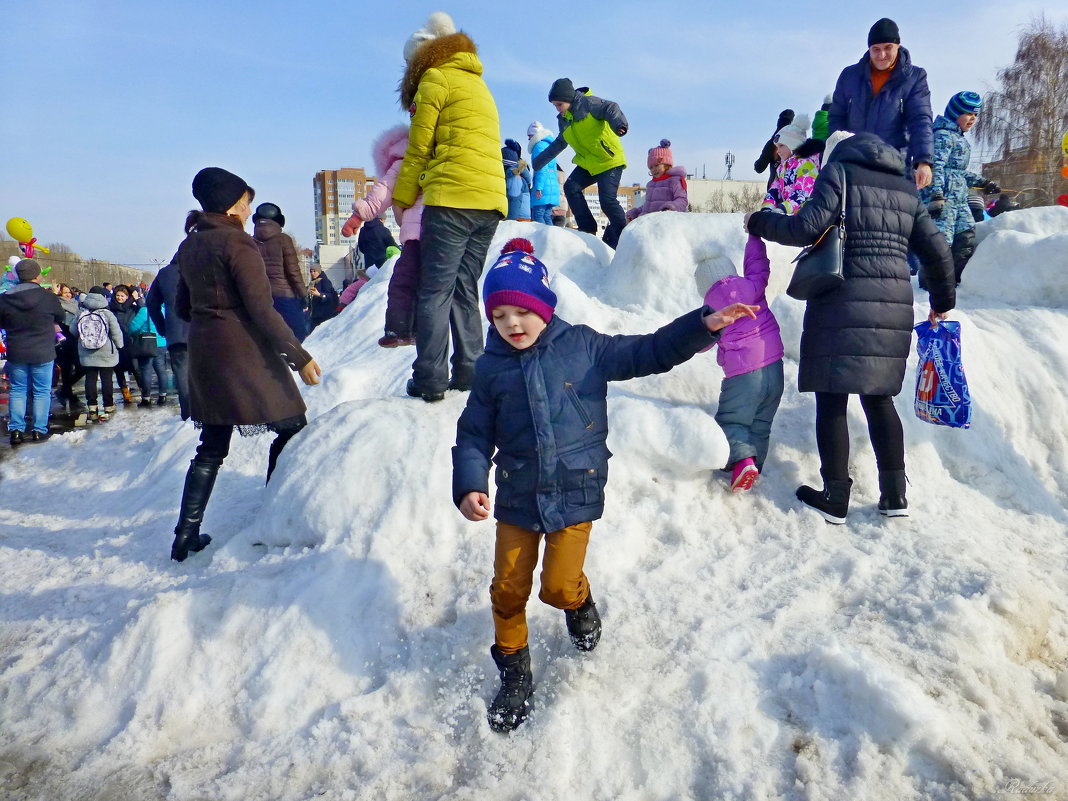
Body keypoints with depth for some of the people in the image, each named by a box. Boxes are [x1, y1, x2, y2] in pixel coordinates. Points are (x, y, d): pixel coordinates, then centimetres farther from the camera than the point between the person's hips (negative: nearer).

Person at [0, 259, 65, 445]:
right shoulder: (48, 297, -12)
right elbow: (61, 318, 3)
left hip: (16, 353, 2)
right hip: (42, 353, -2)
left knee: (17, 391, 12)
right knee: (42, 391, 7)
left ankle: (16, 430, 11)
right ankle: (39, 430, 8)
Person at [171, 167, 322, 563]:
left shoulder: (189, 246, 12)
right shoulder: (236, 242, -11)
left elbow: (182, 307, 18)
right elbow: (262, 309, -18)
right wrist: (299, 356, -16)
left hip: (204, 354, 8)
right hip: (244, 352, -8)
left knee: (211, 447, 14)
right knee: (292, 429, 5)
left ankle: (186, 534, 14)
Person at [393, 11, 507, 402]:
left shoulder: (436, 78, 3)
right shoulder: (479, 83, 27)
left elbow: (419, 147, 1)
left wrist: (402, 199, 10)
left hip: (452, 198, -8)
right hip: (492, 201, 8)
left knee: (435, 290, -7)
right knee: (465, 289, 12)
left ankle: (429, 380, -9)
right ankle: (468, 372, 9)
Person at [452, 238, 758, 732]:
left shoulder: (584, 347, -5)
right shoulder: (491, 368, -1)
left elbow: (648, 354, -4)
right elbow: (474, 435, 2)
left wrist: (705, 325, -14)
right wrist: (469, 486, -13)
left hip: (576, 494, -2)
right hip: (517, 498, 2)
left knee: (558, 586, -5)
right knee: (508, 590, 5)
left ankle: (580, 603, 34)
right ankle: (514, 673, 29)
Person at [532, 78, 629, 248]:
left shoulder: (588, 103, -12)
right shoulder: (563, 119, 12)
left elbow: (610, 108, -28)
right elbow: (559, 144, 27)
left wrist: (619, 123, -50)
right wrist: (539, 161, 31)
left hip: (609, 160, -8)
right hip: (587, 163, 8)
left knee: (607, 200, -18)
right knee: (571, 187, -7)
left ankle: (622, 236, -1)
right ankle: (587, 229, -2)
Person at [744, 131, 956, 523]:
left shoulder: (838, 171, 1)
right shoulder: (905, 188, 18)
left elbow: (808, 226, -11)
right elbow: (936, 251, 17)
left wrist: (760, 222, 4)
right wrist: (942, 300, 29)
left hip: (843, 305, -6)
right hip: (894, 307, 6)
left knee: (832, 400, 0)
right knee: (879, 399, 15)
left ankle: (835, 498, 3)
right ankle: (894, 494, 13)